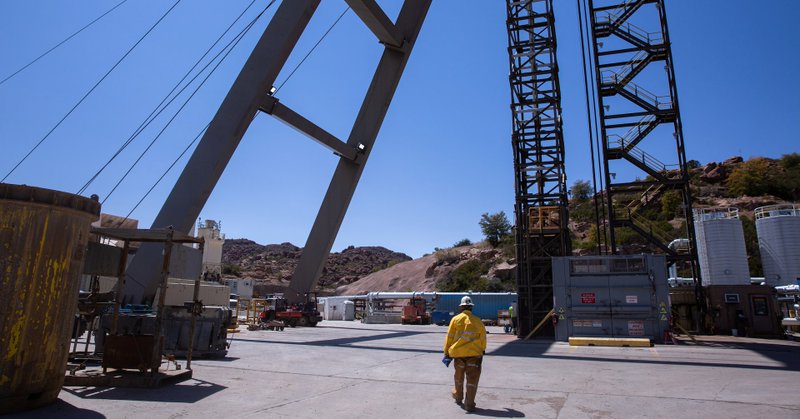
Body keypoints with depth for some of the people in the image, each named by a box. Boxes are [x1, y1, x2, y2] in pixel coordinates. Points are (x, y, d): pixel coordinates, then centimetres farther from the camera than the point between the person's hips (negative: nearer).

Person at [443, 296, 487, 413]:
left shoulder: (455, 319, -3)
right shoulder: (477, 321, -2)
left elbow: (449, 337, -1)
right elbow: (483, 339, 6)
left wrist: (446, 352, 7)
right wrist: (482, 350, 24)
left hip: (458, 353, 1)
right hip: (474, 354, -1)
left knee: (459, 376, 20)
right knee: (472, 379, 4)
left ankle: (458, 397, 38)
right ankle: (469, 404, 3)